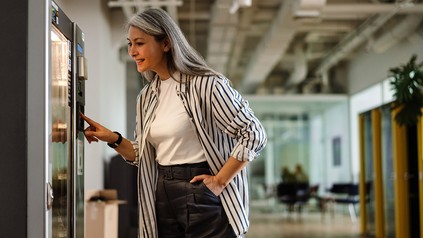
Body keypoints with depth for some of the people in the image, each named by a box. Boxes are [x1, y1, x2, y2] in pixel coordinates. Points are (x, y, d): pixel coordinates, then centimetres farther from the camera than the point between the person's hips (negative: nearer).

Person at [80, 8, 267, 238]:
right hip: (162, 198, 6)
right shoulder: (147, 97, 9)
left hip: (203, 196, -6)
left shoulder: (205, 84, -12)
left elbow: (253, 134, -13)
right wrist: (113, 139, 0)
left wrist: (220, 182, -13)